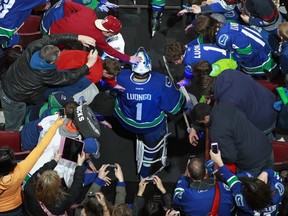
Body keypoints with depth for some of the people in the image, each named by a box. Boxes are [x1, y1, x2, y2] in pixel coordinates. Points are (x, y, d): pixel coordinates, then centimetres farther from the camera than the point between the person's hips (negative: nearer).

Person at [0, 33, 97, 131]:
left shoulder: (32, 48, -26)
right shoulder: (45, 74, -34)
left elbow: (53, 38, -16)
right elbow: (69, 78, -20)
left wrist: (78, 37, -21)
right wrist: (89, 64, -19)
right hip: (13, 100, -7)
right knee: (13, 127, 15)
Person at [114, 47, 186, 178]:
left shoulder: (121, 77, -34)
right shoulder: (161, 82, -37)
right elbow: (175, 107, -22)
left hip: (127, 122, 1)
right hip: (152, 126, -1)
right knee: (151, 143, 32)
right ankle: (144, 173, 52)